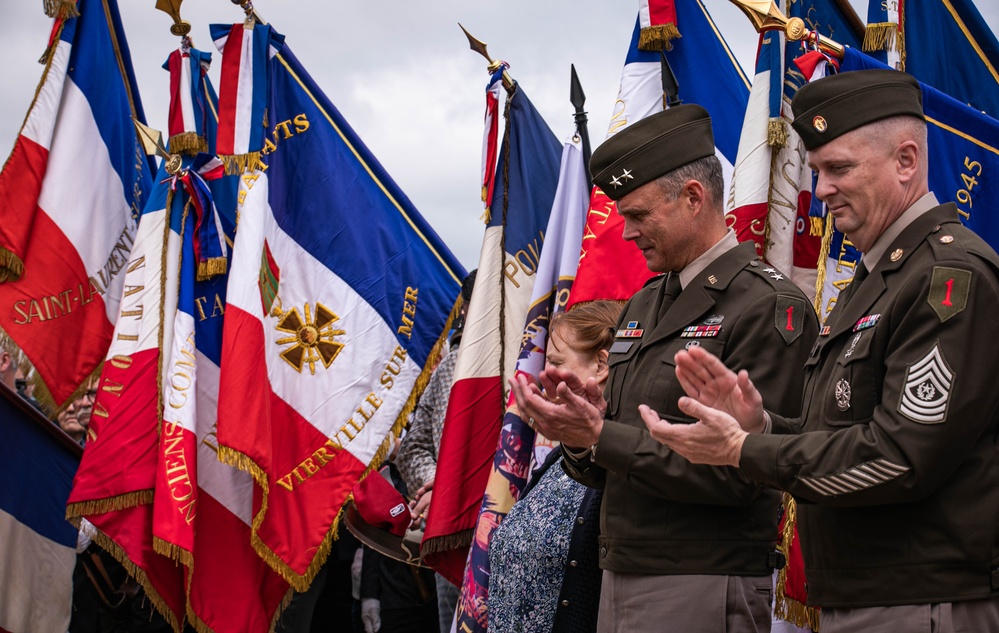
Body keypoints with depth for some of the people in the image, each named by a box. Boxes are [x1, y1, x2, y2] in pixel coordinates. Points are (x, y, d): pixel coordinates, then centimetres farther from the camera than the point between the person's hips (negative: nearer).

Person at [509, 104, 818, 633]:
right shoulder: (642, 306, 15)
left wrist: (600, 436, -19)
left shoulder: (770, 307, -11)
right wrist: (576, 428, -6)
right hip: (619, 579, 7)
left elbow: (738, 473, -19)